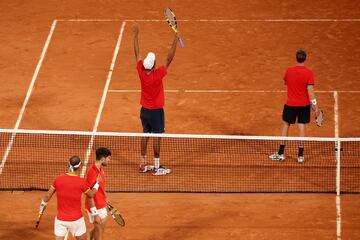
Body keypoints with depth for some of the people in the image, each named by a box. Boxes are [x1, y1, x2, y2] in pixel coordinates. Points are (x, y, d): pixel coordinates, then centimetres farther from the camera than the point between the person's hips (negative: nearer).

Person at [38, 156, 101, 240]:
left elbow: (47, 196, 6)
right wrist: (97, 183, 21)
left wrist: (42, 206, 24)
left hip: (61, 219, 2)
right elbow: (90, 195, 4)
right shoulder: (81, 182, -15)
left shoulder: (58, 179, -6)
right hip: (76, 220, -2)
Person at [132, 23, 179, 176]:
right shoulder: (158, 74, -25)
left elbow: (137, 54, -3)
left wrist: (135, 35, 4)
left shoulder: (141, 72, -13)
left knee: (145, 135, 14)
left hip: (144, 110, 6)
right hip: (156, 111, -6)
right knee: (156, 137, 2)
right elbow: (169, 59, -25)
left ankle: (143, 164, 21)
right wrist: (175, 41, -25)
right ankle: (156, 167, 7)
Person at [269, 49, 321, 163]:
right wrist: (315, 105, -11)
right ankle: (300, 155, 7)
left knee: (285, 125, 13)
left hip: (290, 104, 1)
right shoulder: (309, 72, -14)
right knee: (301, 127, 5)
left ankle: (281, 153, 15)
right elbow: (310, 90, -16)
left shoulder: (289, 70, -7)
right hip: (304, 104, -1)